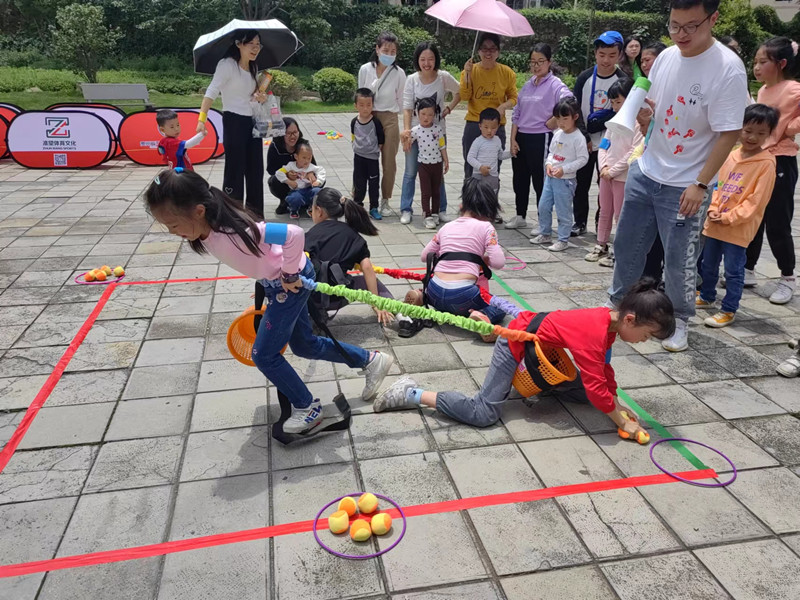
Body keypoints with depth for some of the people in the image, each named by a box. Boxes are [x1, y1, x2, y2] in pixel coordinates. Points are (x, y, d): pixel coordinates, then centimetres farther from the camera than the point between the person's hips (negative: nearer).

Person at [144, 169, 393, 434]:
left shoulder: (234, 231, -36)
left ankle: (307, 408, 20)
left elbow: (294, 234, -41)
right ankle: (371, 361, 37)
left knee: (264, 354, 0)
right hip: (276, 282, 9)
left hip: (292, 281, -9)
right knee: (304, 346, 21)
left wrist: (289, 275, -27)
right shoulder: (205, 231, -9)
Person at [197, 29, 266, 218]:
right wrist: (202, 118, -30)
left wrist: (259, 96, 1)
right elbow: (211, 92, -18)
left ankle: (254, 210, 22)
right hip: (234, 121, -7)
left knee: (255, 169, 10)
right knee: (235, 169, -3)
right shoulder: (227, 64, -10)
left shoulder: (253, 68, 13)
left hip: (252, 121, 8)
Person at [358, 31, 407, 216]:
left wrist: (388, 113, 8)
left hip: (390, 120, 0)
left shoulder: (399, 73, -4)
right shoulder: (365, 69, -1)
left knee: (389, 162, 5)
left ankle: (385, 201, 17)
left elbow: (401, 101, 6)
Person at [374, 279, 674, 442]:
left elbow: (604, 368, 11)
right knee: (484, 413, -18)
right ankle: (412, 394, -9)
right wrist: (621, 422, -13)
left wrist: (617, 405, 5)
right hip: (517, 341, -10)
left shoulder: (609, 319, -1)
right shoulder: (594, 334, -29)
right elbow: (596, 387, -27)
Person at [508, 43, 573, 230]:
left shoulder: (555, 85, -8)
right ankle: (520, 217, 30)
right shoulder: (528, 85, 12)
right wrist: (513, 139, 5)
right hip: (521, 138, 7)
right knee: (520, 179, 15)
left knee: (540, 180, 0)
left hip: (540, 138, -7)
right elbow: (516, 114, 12)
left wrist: (552, 122, -17)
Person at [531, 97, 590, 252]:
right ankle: (544, 234, 28)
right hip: (550, 177, 7)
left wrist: (564, 169, -20)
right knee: (543, 206, 13)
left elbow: (583, 159, -14)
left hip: (565, 180, -7)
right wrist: (548, 163, -3)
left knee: (563, 210, -1)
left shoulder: (578, 137, -13)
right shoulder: (558, 134, 8)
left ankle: (563, 240, 10)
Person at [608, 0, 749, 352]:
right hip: (644, 172, 6)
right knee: (627, 244, 15)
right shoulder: (667, 56, 3)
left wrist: (700, 184, -19)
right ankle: (617, 304, 34)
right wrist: (643, 117, -9)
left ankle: (680, 322, 24)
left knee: (679, 260, 3)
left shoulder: (728, 69, -16)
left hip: (684, 186, -6)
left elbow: (728, 134, -15)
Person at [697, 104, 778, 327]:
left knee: (733, 271, 2)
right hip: (715, 224, 6)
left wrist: (728, 217, -17)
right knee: (708, 265, 19)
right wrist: (713, 210, -2)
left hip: (739, 228, -6)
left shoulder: (766, 163, -11)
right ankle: (706, 297, 38)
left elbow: (756, 200, -14)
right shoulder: (731, 156, 6)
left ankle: (729, 311, 13)